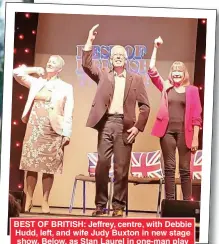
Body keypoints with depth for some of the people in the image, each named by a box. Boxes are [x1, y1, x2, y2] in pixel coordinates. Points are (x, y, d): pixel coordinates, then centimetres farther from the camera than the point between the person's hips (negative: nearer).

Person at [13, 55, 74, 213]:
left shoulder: (66, 87, 4)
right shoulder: (36, 83, 12)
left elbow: (68, 112, -1)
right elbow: (17, 73, 8)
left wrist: (67, 134, -7)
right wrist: (35, 69, 8)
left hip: (53, 132, -2)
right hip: (34, 129, 2)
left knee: (49, 167, -1)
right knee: (31, 165, 0)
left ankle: (45, 201, 6)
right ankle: (29, 200, 6)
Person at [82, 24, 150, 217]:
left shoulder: (136, 79, 11)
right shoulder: (103, 74, 15)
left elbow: (145, 106, 8)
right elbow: (86, 65, -2)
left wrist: (138, 127, -3)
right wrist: (90, 42, -8)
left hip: (124, 125, -1)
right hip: (105, 123, 1)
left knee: (121, 167, -1)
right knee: (102, 164, -3)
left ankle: (118, 205, 6)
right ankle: (101, 204, 5)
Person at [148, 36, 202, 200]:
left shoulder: (192, 90, 5)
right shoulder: (166, 87, 11)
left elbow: (196, 116, 1)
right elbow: (152, 70, 2)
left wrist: (195, 138, -6)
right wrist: (156, 48, -2)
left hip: (184, 132, -2)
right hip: (168, 131, 2)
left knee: (185, 168, 1)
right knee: (169, 168, 3)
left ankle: (187, 202, 5)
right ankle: (170, 202, 7)